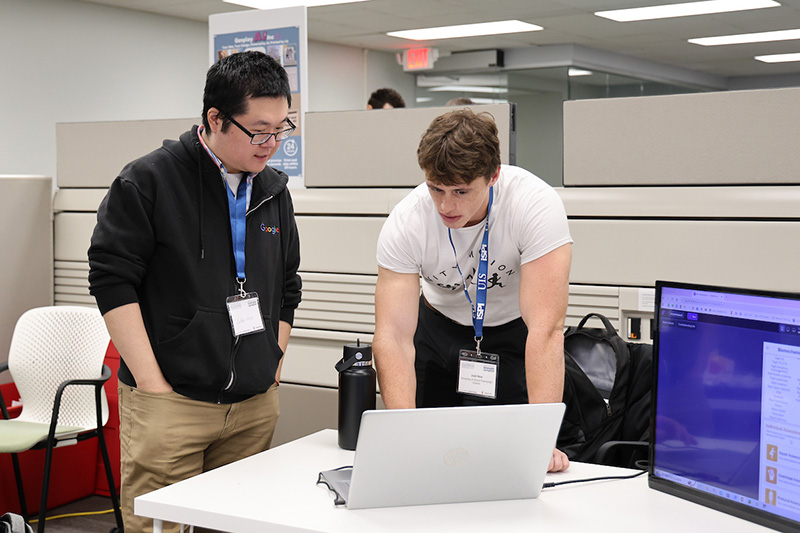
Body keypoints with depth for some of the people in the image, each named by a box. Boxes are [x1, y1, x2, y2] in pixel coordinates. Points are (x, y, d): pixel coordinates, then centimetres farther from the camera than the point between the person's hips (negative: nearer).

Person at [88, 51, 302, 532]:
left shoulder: (274, 191, 11)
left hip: (255, 407, 6)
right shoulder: (148, 182, -7)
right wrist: (154, 385, -13)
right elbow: (112, 281, -11)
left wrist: (273, 371, 11)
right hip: (169, 403, -5)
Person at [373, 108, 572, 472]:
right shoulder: (404, 224, -25)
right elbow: (394, 335, -29)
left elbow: (546, 328, -37)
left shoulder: (536, 205, -32)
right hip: (438, 329, 2)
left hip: (513, 333, -2)